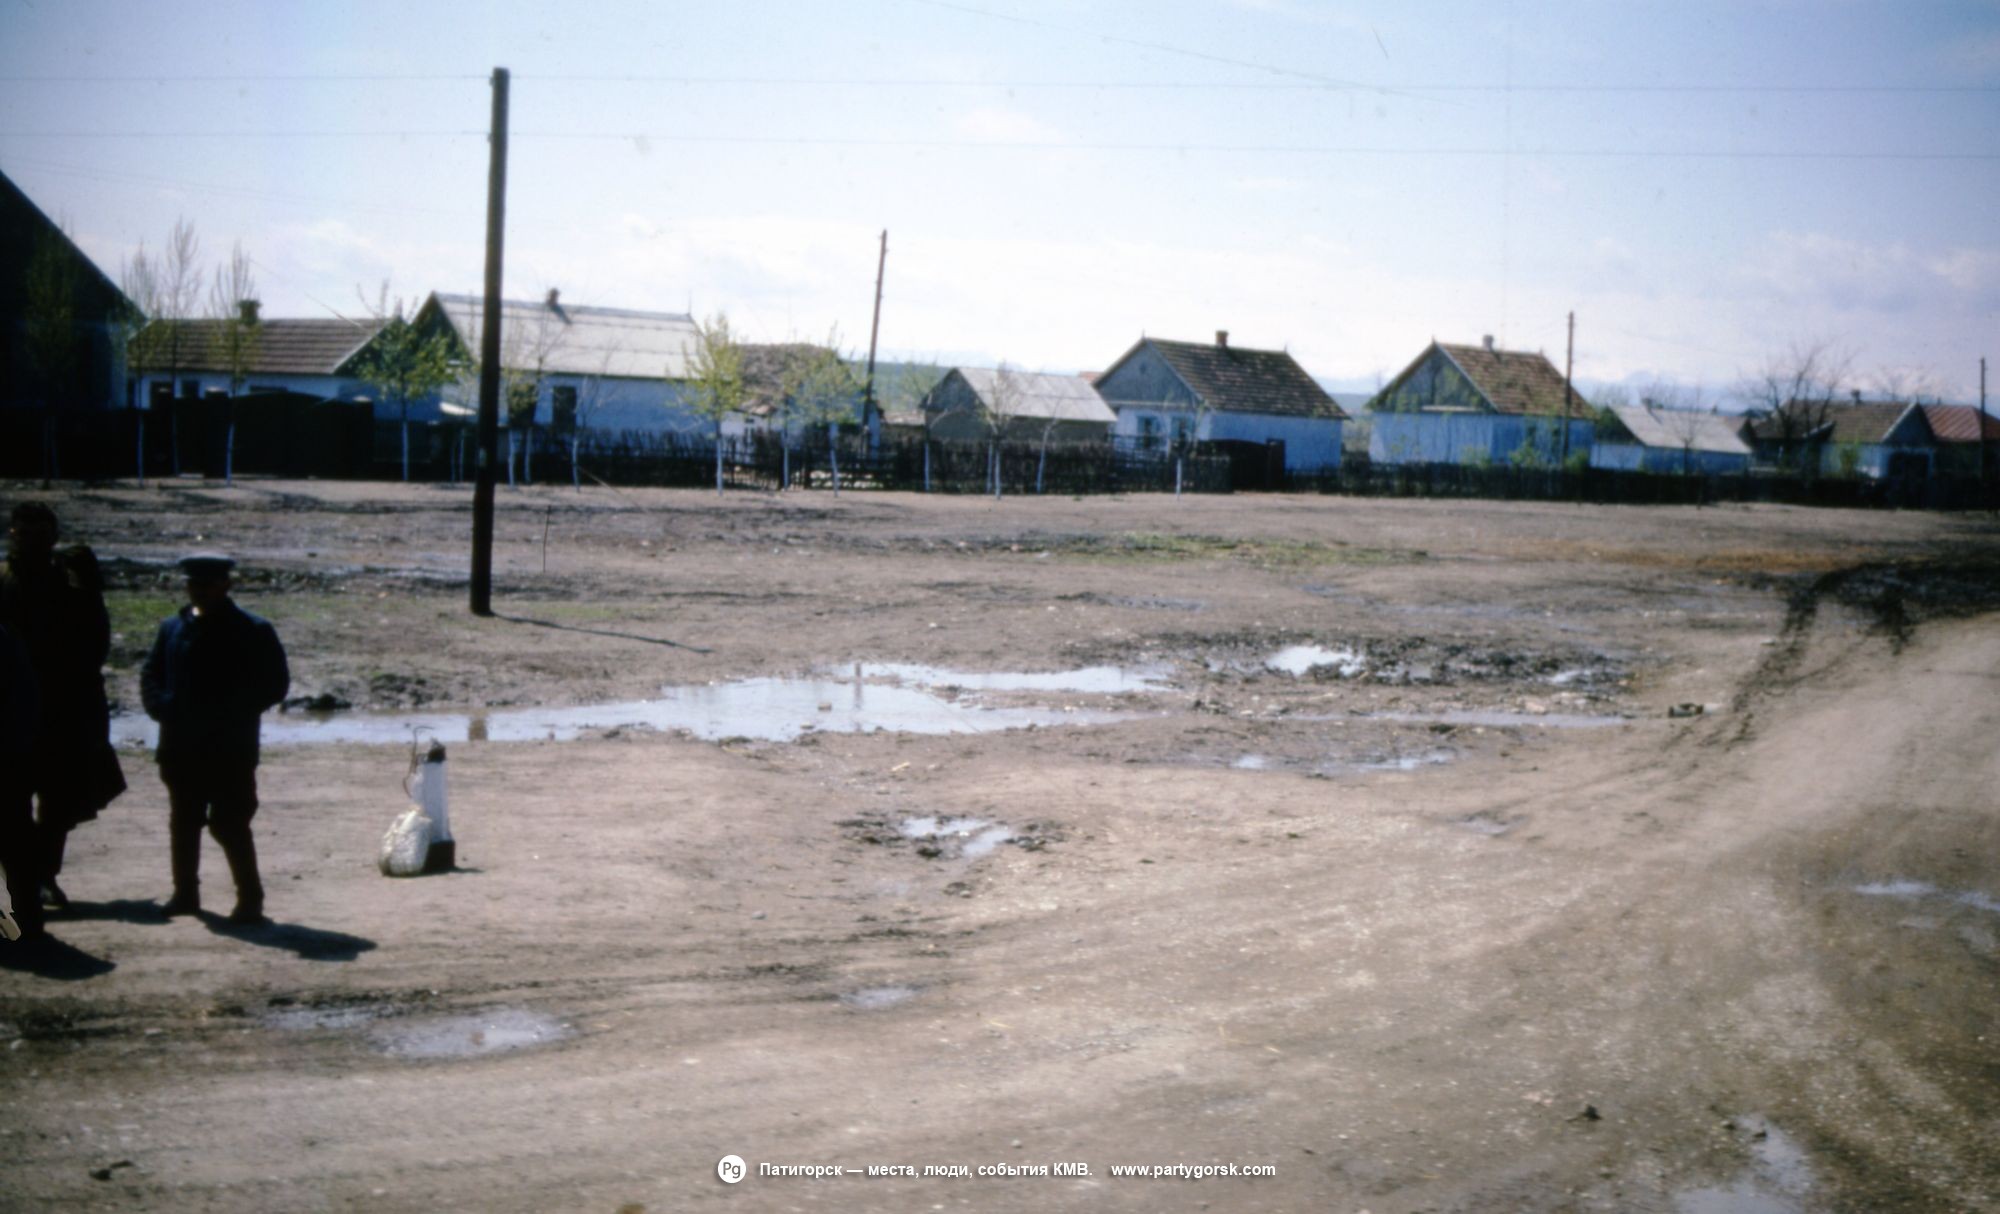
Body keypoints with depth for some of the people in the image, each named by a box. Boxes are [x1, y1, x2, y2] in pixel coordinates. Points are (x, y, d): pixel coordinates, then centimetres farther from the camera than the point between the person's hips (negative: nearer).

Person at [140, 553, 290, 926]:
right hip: (180, 747, 5)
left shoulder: (254, 632, -3)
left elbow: (275, 684, -5)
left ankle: (250, 899, -1)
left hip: (231, 751, -5)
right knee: (183, 821, 14)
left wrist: (229, 713, -15)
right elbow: (150, 674, 14)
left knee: (228, 824, -8)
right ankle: (185, 892, 26)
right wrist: (162, 706, -7)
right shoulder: (172, 628, 10)